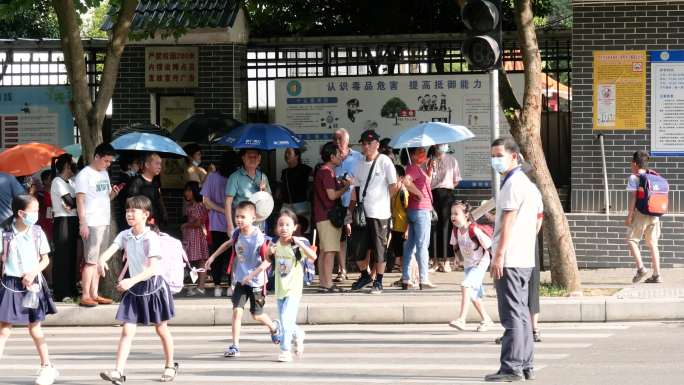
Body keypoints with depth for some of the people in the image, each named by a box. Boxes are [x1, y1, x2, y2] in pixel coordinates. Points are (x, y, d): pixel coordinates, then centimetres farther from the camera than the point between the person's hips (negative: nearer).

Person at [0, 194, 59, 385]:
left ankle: (47, 367, 24)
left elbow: (45, 259, 2)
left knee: (35, 328, 10)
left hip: (32, 283, 1)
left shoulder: (37, 232, -3)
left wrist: (33, 272, -14)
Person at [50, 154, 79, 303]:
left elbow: (72, 203, 6)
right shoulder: (58, 182, -9)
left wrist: (74, 204, -13)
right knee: (62, 257, -6)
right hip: (63, 222, -8)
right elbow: (70, 202, -16)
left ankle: (71, 289, 17)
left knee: (71, 256, 11)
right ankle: (61, 293, -4)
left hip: (72, 221, 8)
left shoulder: (70, 181, 16)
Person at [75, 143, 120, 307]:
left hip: (104, 223, 8)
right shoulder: (84, 175, -8)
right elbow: (80, 201, -11)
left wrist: (113, 193, 0)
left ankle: (94, 294, 13)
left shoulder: (104, 174, 16)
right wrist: (83, 224, -18)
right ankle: (85, 296, -6)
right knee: (91, 261, -8)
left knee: (98, 261, 9)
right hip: (91, 224, -8)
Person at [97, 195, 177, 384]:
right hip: (134, 288, 4)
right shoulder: (125, 235, 1)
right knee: (127, 331, -6)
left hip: (153, 285, -4)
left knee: (161, 329, 12)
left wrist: (132, 281, -38)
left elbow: (152, 268, -26)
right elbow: (111, 249, -15)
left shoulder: (151, 238, -18)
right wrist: (101, 260, -38)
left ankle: (170, 366, 32)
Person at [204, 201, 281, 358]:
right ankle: (235, 347, -7)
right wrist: (212, 257, 22)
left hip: (256, 282, -5)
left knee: (257, 315, 10)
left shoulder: (258, 238, -22)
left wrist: (252, 275, -28)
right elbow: (228, 244, 22)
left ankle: (274, 327, 43)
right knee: (237, 310, -8)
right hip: (240, 280, 5)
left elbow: (267, 261, -22)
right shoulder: (237, 233, -2)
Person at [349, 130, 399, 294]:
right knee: (358, 248, 7)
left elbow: (393, 186, -4)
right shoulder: (360, 164, 12)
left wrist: (383, 202, -1)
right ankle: (365, 276, 28)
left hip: (379, 213, -5)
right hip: (362, 212, 5)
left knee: (379, 250, 0)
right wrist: (351, 209, 10)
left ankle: (378, 281, 10)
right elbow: (356, 188, 16)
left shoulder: (384, 161, -5)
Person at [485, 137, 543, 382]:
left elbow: (508, 222, -19)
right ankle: (526, 366, 16)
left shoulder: (513, 184, -13)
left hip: (510, 261, -10)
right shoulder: (528, 184, 19)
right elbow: (538, 218, 26)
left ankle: (512, 367, -11)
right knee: (521, 314, 13)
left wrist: (499, 255, -20)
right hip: (525, 259, 10)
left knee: (512, 315, -10)